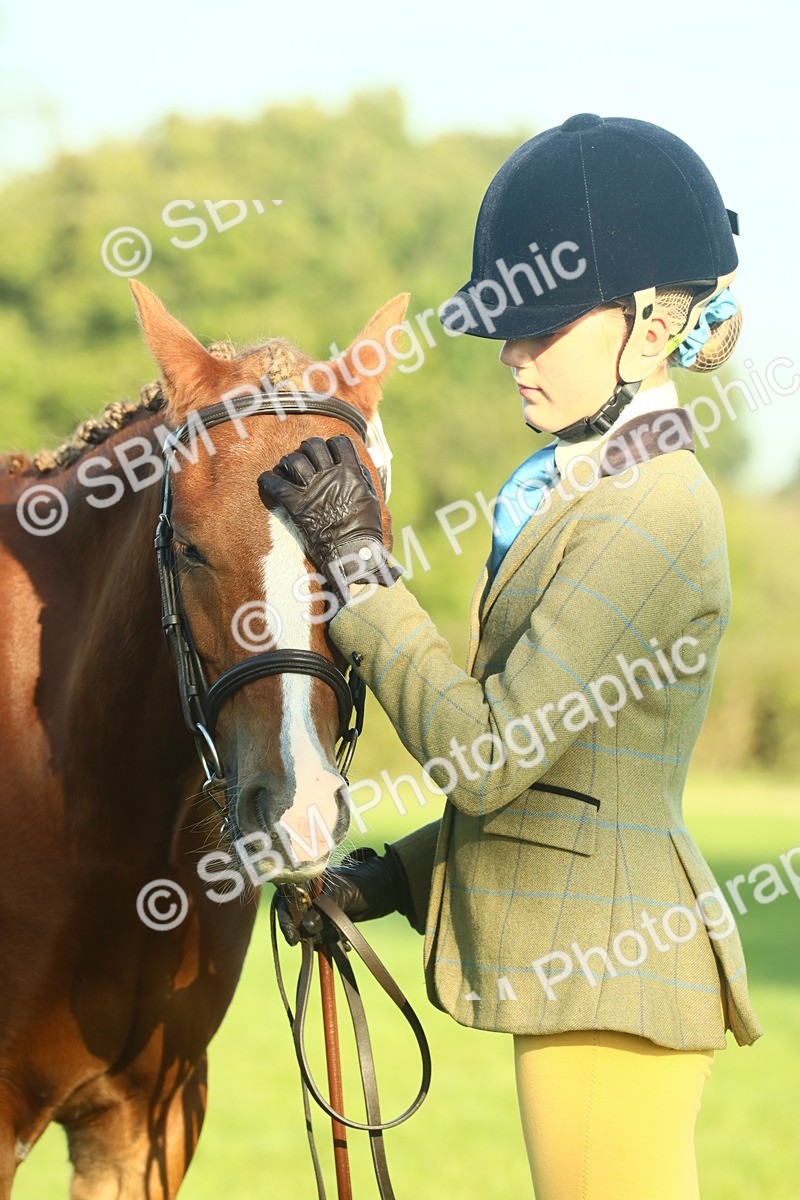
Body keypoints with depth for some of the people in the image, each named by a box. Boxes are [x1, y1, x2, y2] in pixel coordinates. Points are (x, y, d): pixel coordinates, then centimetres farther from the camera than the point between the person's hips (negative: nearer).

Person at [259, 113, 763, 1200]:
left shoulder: (648, 517, -18)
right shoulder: (584, 494, 13)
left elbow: (486, 753, -21)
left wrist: (358, 563, -14)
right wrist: (394, 878, 11)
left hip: (611, 979, -10)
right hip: (580, 970, 10)